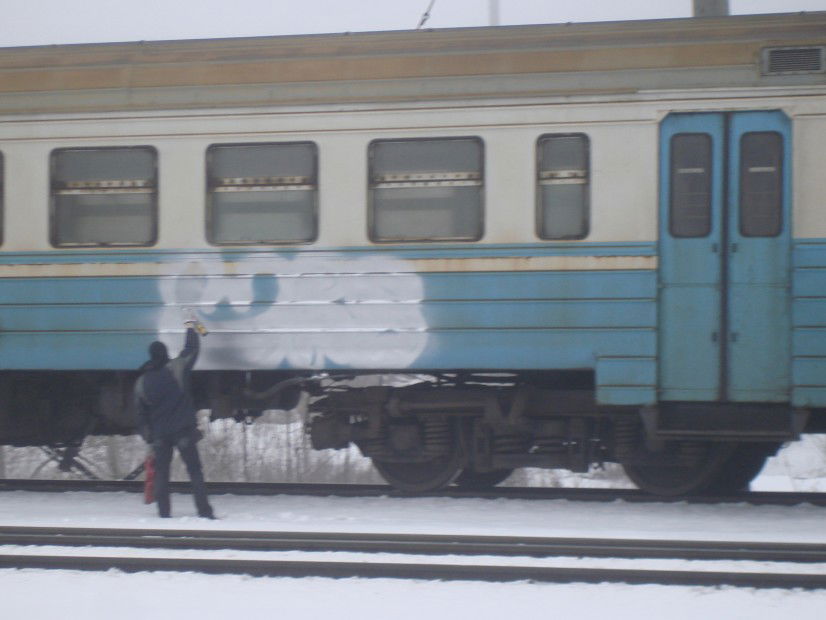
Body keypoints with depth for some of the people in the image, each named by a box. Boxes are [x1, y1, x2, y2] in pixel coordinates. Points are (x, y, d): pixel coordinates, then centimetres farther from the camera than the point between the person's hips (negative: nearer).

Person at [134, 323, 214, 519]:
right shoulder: (177, 369, -8)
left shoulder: (142, 382, 3)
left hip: (160, 435, 2)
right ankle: (204, 510, -7)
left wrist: (149, 437, 14)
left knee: (161, 472, 11)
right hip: (184, 432, -2)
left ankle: (164, 511, 7)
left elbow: (141, 413, 8)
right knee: (195, 470, -1)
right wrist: (191, 328, 23)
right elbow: (192, 349, 6)